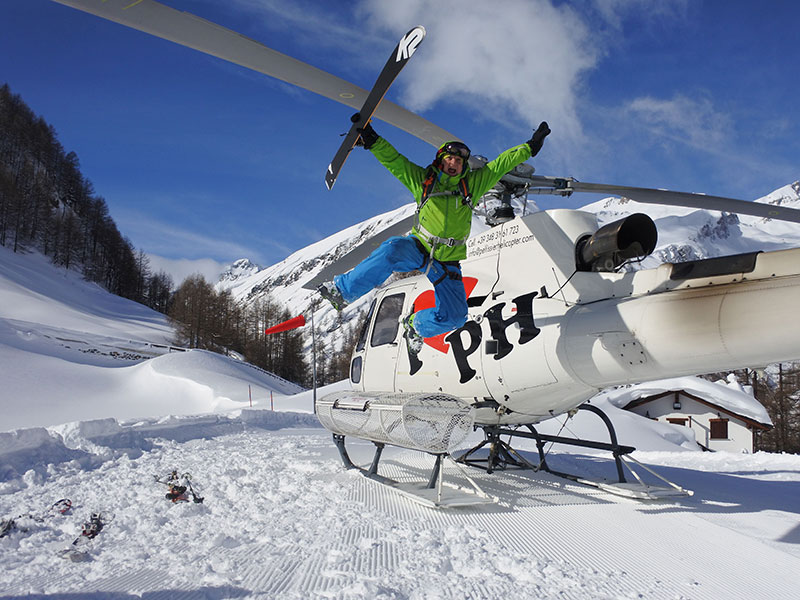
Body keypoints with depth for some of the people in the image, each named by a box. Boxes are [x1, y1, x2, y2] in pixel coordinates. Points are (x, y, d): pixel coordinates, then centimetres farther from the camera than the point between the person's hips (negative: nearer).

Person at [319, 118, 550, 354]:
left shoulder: (472, 184, 9)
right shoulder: (422, 180, 5)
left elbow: (503, 163, 11)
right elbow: (393, 159, -1)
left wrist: (530, 147, 10)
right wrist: (372, 140, -15)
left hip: (447, 263, 3)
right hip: (418, 249, -2)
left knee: (455, 316, -9)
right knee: (392, 250, -37)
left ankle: (416, 324, 24)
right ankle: (343, 291, -23)